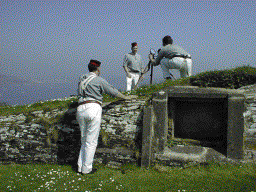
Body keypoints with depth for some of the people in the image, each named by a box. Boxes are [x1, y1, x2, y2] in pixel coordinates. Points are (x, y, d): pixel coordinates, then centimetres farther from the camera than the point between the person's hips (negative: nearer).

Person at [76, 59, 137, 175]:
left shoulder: (81, 80, 18)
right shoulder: (99, 80, 1)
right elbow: (112, 91, 6)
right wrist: (126, 97, 20)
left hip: (80, 109, 6)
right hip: (93, 108, -6)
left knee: (84, 140, 15)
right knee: (91, 141, 1)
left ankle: (80, 167, 16)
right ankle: (86, 169, 6)